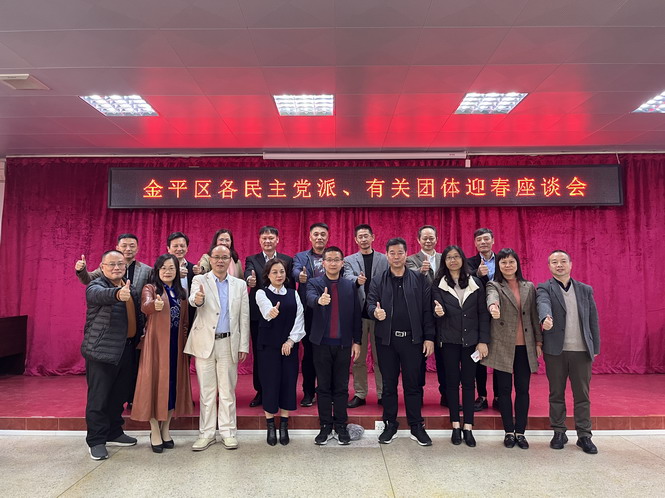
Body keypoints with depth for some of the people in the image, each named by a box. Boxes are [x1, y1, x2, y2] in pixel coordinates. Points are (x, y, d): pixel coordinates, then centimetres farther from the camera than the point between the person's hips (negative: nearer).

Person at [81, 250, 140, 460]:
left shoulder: (130, 288, 12)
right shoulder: (96, 285, -9)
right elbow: (100, 294, -35)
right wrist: (118, 293, -55)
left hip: (125, 350, 7)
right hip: (101, 350, -6)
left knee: (119, 395, 16)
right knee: (98, 397, 1)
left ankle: (114, 433, 31)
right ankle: (96, 441, 14)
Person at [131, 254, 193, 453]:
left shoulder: (182, 292, 13)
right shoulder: (150, 288, -2)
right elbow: (145, 307, -23)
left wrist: (186, 341, 6)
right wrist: (155, 305, -45)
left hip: (177, 344, 4)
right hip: (156, 342, -4)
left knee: (173, 383, 8)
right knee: (155, 382, 0)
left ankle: (165, 429, 22)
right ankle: (155, 432, 12)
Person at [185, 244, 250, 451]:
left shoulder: (240, 285, 7)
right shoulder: (200, 280, 2)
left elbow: (244, 318, 5)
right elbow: (194, 298, -21)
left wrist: (243, 346, 0)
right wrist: (197, 299, -45)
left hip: (229, 343, 1)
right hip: (205, 343, -1)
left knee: (228, 390, 8)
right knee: (206, 391, 8)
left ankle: (228, 432, 20)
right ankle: (206, 433, 20)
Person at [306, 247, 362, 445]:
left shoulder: (350, 285, 6)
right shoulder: (314, 283, 0)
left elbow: (356, 314, 6)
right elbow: (310, 298, -22)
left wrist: (357, 341, 3)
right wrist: (319, 300, -45)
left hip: (343, 343, 1)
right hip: (322, 343, -1)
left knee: (341, 386, 9)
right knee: (323, 386, 8)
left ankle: (341, 426, 21)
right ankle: (325, 427, 19)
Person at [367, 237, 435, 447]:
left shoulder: (419, 279, 3)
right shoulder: (378, 281, 6)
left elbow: (427, 309, 0)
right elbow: (370, 303, -3)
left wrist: (429, 337, -5)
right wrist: (375, 312, -27)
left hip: (412, 339, -1)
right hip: (386, 339, 1)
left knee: (413, 384, 7)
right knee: (389, 384, 10)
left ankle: (417, 427, 19)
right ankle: (390, 425, 23)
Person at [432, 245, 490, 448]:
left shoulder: (475, 283, 4)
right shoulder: (438, 284, 1)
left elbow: (483, 313, 2)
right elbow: (437, 308, -6)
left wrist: (483, 341, -3)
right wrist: (439, 312, -30)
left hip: (471, 340, 1)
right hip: (449, 340, -1)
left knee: (468, 382, 6)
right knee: (452, 381, 6)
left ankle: (468, 427, 15)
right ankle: (455, 426, 17)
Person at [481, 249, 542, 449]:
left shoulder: (529, 287, 11)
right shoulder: (494, 285, 0)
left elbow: (535, 316, 11)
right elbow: (491, 297, -25)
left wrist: (539, 342, 6)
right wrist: (493, 305, -48)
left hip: (525, 347, 3)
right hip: (502, 347, -2)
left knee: (523, 390, 7)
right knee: (504, 390, 5)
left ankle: (520, 432, 19)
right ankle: (509, 432, 17)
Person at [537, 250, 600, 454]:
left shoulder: (585, 290, 11)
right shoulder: (545, 288, 0)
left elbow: (593, 320, 10)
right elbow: (543, 304, -22)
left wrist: (595, 347, 6)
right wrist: (546, 318, -44)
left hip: (582, 350, 2)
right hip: (555, 350, -2)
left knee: (582, 395, 7)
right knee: (556, 394, 8)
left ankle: (584, 436, 18)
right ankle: (559, 433, 19)